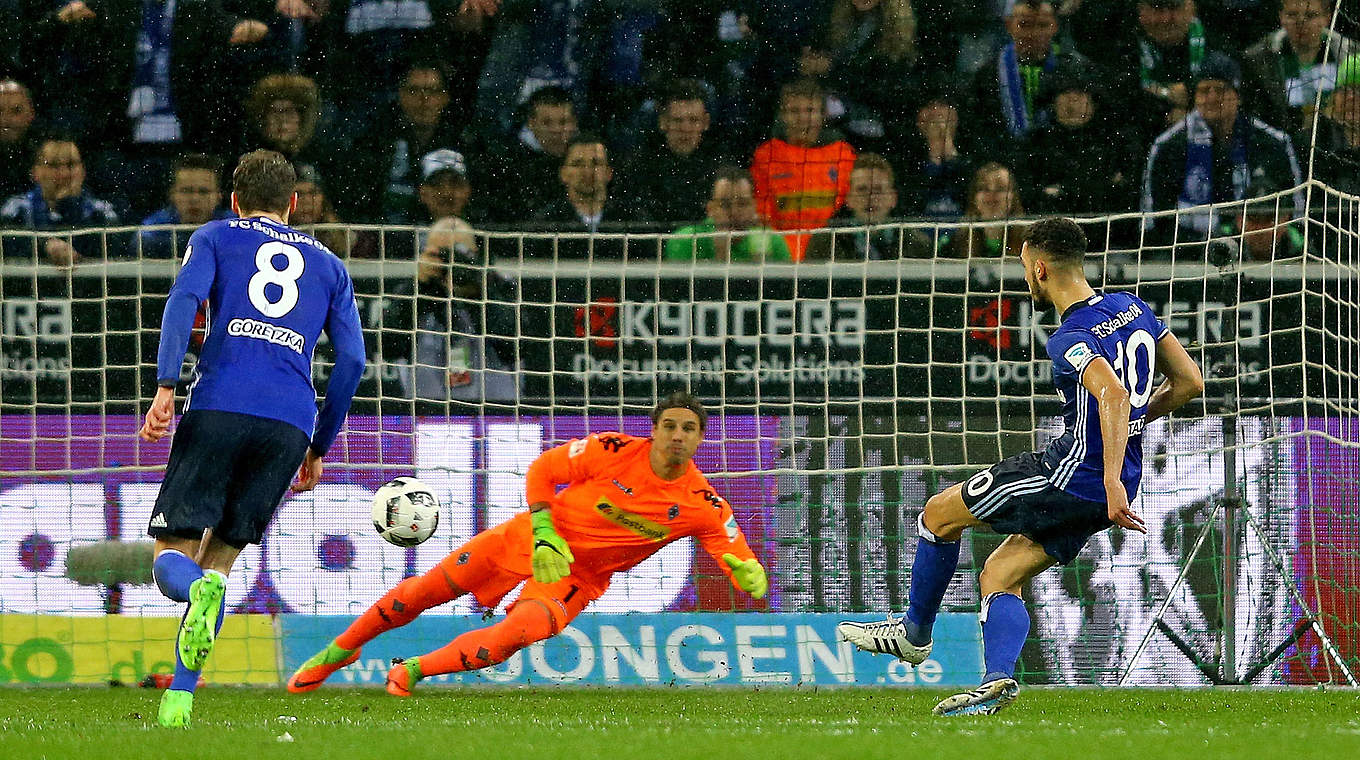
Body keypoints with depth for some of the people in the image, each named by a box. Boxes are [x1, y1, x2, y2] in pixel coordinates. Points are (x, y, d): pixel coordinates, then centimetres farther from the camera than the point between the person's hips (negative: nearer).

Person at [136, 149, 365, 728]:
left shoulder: (215, 238, 17)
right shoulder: (328, 264, 25)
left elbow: (184, 301, -3)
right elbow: (351, 360, 16)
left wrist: (166, 388, -11)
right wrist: (318, 447, 23)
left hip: (219, 405, -2)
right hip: (291, 422, 2)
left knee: (172, 558, 2)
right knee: (220, 559, 11)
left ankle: (199, 591, -36)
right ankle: (179, 699, -7)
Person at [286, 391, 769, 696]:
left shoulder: (703, 505, -15)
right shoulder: (615, 451, -17)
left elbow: (738, 558, -13)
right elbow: (542, 469, -5)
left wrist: (749, 574, -37)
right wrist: (544, 534, -15)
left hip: (581, 576, 0)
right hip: (538, 540, 0)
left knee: (520, 633, -28)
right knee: (426, 590, 2)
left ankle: (412, 672, -12)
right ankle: (338, 651, 24)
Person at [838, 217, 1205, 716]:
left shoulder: (1070, 339, -18)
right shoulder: (1133, 308, 8)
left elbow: (1113, 395, -36)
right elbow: (1189, 382, 13)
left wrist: (1112, 480, -40)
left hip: (1074, 475, -8)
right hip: (1108, 489, 8)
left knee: (939, 514, 9)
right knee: (999, 575, 13)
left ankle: (914, 633, 25)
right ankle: (998, 678, -7)